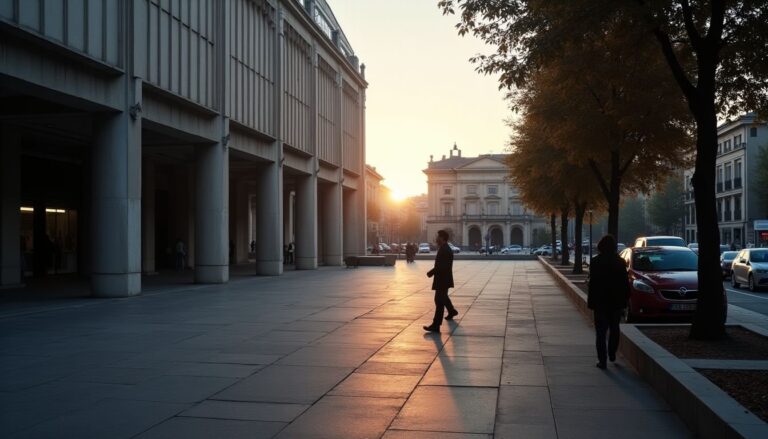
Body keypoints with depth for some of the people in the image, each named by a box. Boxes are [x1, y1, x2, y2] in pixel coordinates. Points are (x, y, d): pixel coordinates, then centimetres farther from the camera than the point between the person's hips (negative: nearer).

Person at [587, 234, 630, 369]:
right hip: (616, 302, 3)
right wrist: (624, 300, 9)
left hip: (600, 302, -3)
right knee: (614, 328, 21)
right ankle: (612, 354, 25)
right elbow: (625, 283, 1)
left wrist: (591, 302, -6)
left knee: (601, 332, 3)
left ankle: (602, 360, 1)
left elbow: (593, 283, -11)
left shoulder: (596, 262, -10)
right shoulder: (620, 262, -1)